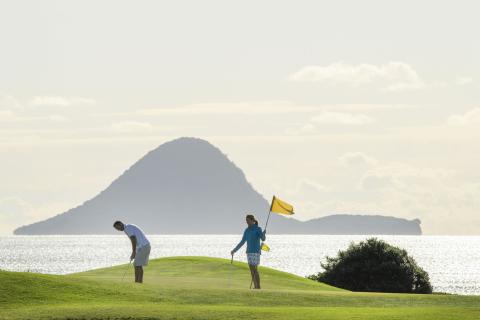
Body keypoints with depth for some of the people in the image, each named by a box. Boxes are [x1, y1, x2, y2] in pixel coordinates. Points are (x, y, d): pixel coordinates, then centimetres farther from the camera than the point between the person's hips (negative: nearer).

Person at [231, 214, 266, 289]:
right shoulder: (247, 230, 12)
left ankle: (258, 287, -8)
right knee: (252, 270, 5)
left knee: (254, 270, -11)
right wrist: (235, 250, 15)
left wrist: (264, 234, -41)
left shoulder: (258, 229, -8)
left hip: (256, 251, -7)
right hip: (249, 252, 7)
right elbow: (242, 242, 18)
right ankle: (255, 287, 9)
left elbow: (263, 239, -19)